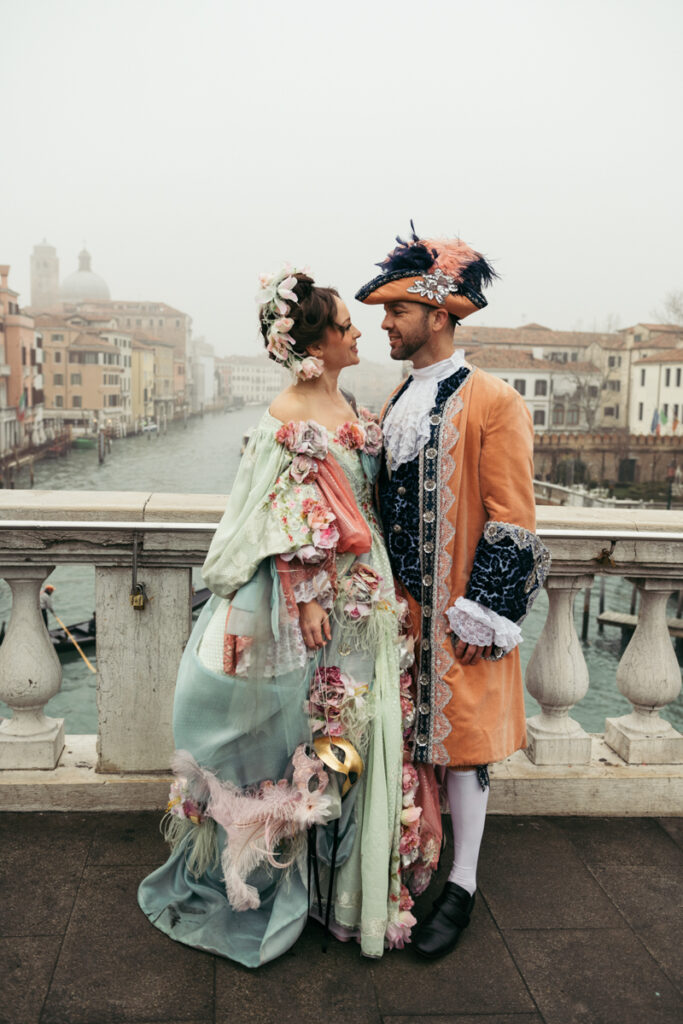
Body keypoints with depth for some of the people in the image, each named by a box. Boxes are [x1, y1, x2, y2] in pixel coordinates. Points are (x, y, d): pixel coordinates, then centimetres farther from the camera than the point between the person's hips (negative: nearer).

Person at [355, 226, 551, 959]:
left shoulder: (493, 403, -12)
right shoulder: (396, 403, 10)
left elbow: (511, 523, -14)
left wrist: (478, 614, -16)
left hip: (457, 608, -7)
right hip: (398, 600, 7)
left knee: (461, 738, 5)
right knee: (402, 734, 16)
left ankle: (462, 886, 23)